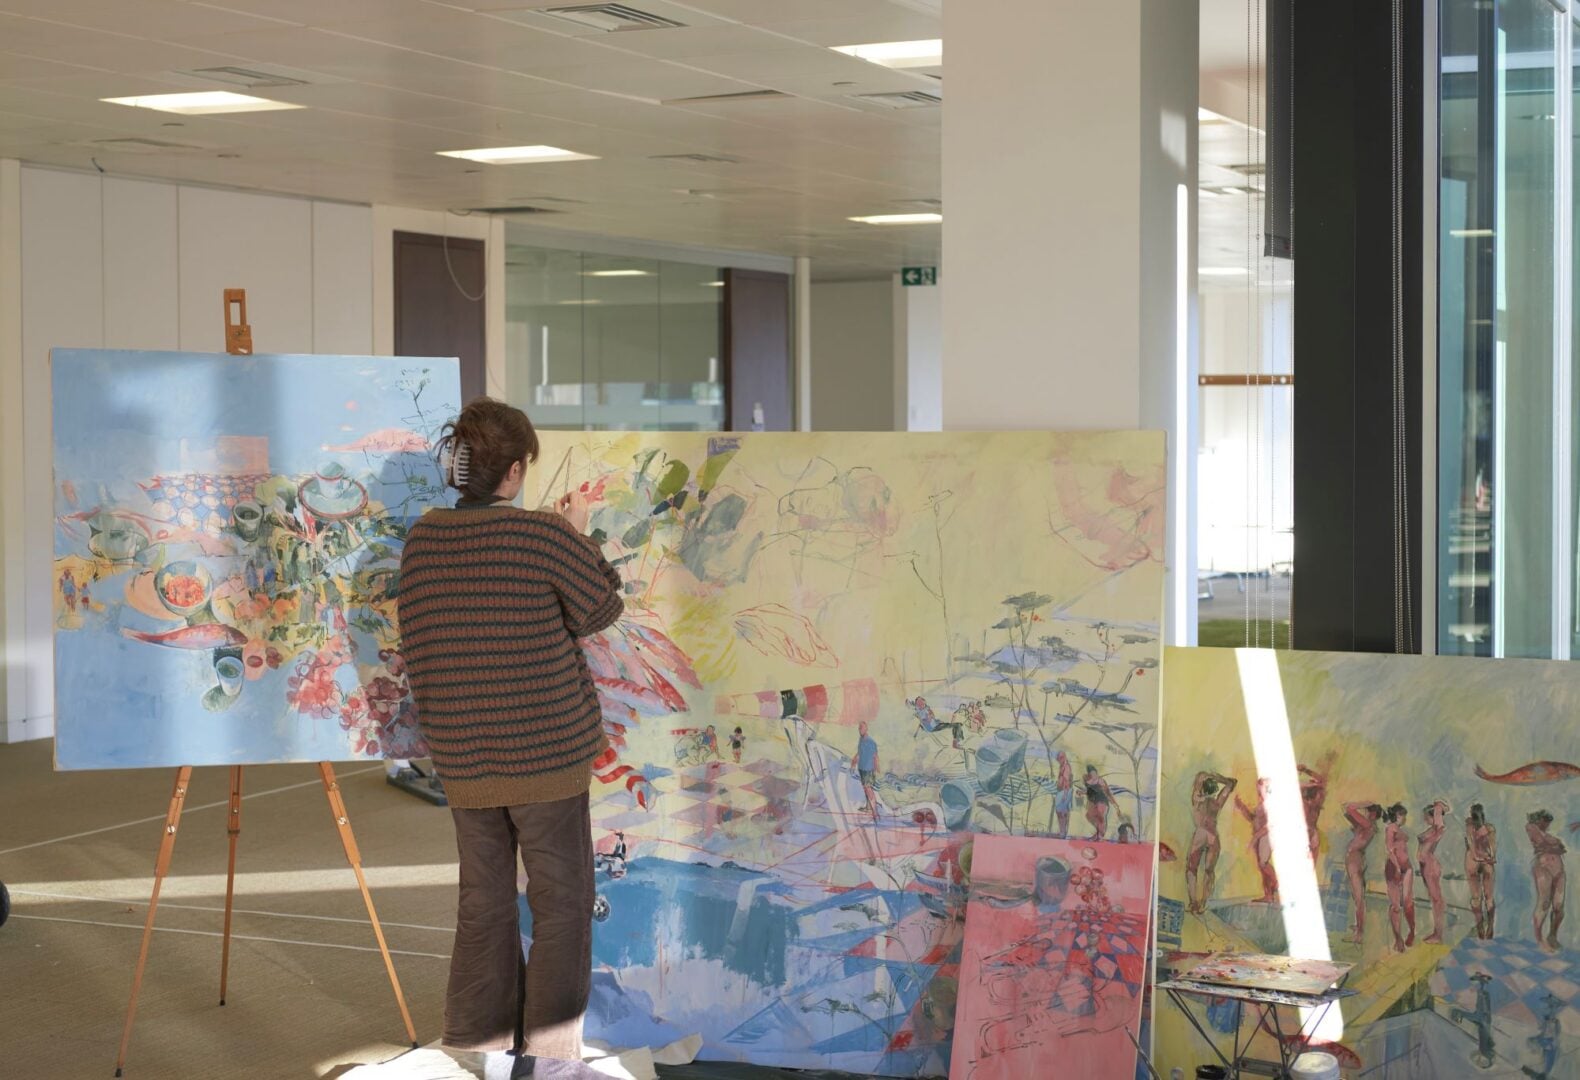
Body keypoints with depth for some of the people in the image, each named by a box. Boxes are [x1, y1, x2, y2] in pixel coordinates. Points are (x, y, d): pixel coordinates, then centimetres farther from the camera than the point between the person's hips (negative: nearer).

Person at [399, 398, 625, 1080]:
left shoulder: (423, 537, 2)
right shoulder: (543, 533, -15)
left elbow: (416, 644, 9)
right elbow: (602, 607, -1)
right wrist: (578, 537, 12)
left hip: (461, 758, 5)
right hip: (547, 750, -5)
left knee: (483, 902, 15)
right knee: (560, 901, 7)